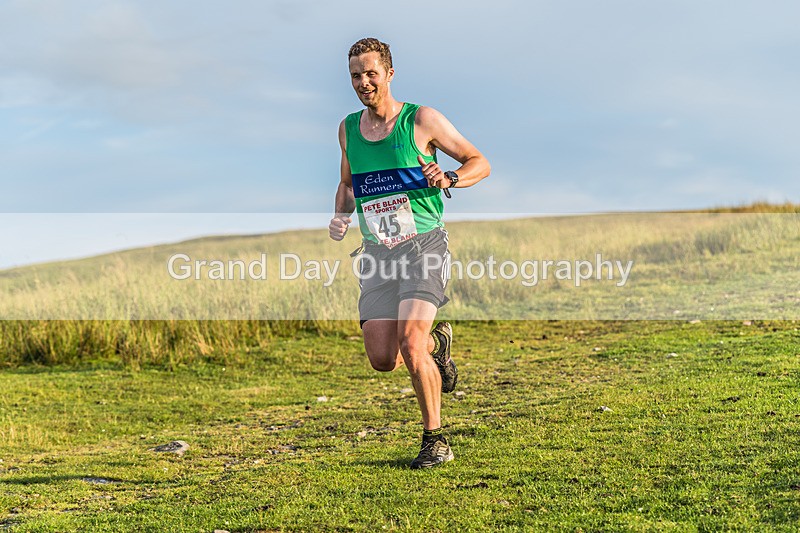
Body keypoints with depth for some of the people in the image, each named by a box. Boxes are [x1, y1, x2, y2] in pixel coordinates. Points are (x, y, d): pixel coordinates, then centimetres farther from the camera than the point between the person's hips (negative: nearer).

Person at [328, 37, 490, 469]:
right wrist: (341, 215, 6)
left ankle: (435, 439, -2)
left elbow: (479, 162, 2)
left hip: (423, 245, -5)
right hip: (376, 253, 5)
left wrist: (448, 179, -18)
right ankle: (437, 343, 29)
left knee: (410, 345, -21)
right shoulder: (348, 129, 11)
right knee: (382, 359, -6)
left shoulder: (421, 120, -3)